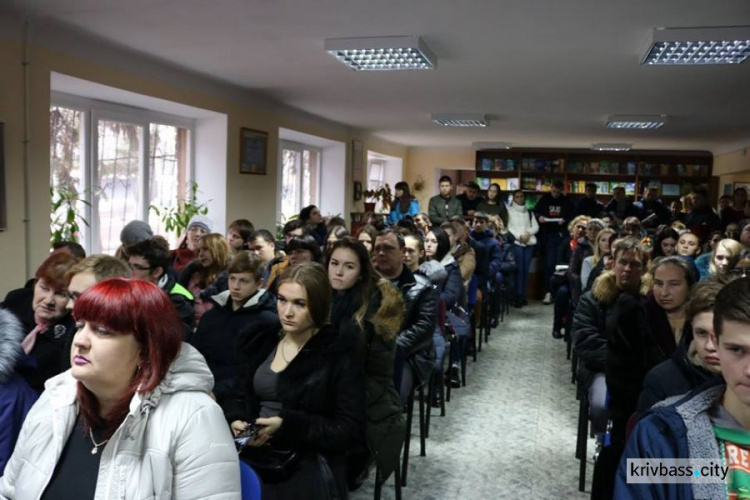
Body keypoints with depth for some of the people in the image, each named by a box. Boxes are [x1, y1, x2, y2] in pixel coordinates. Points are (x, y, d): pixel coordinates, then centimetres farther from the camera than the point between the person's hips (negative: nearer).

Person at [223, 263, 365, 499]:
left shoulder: (342, 354, -6)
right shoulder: (263, 343, 11)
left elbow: (350, 432, -9)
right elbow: (239, 396, 17)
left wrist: (287, 425, -18)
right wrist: (236, 421, -6)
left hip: (309, 469, -3)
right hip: (253, 459, 4)